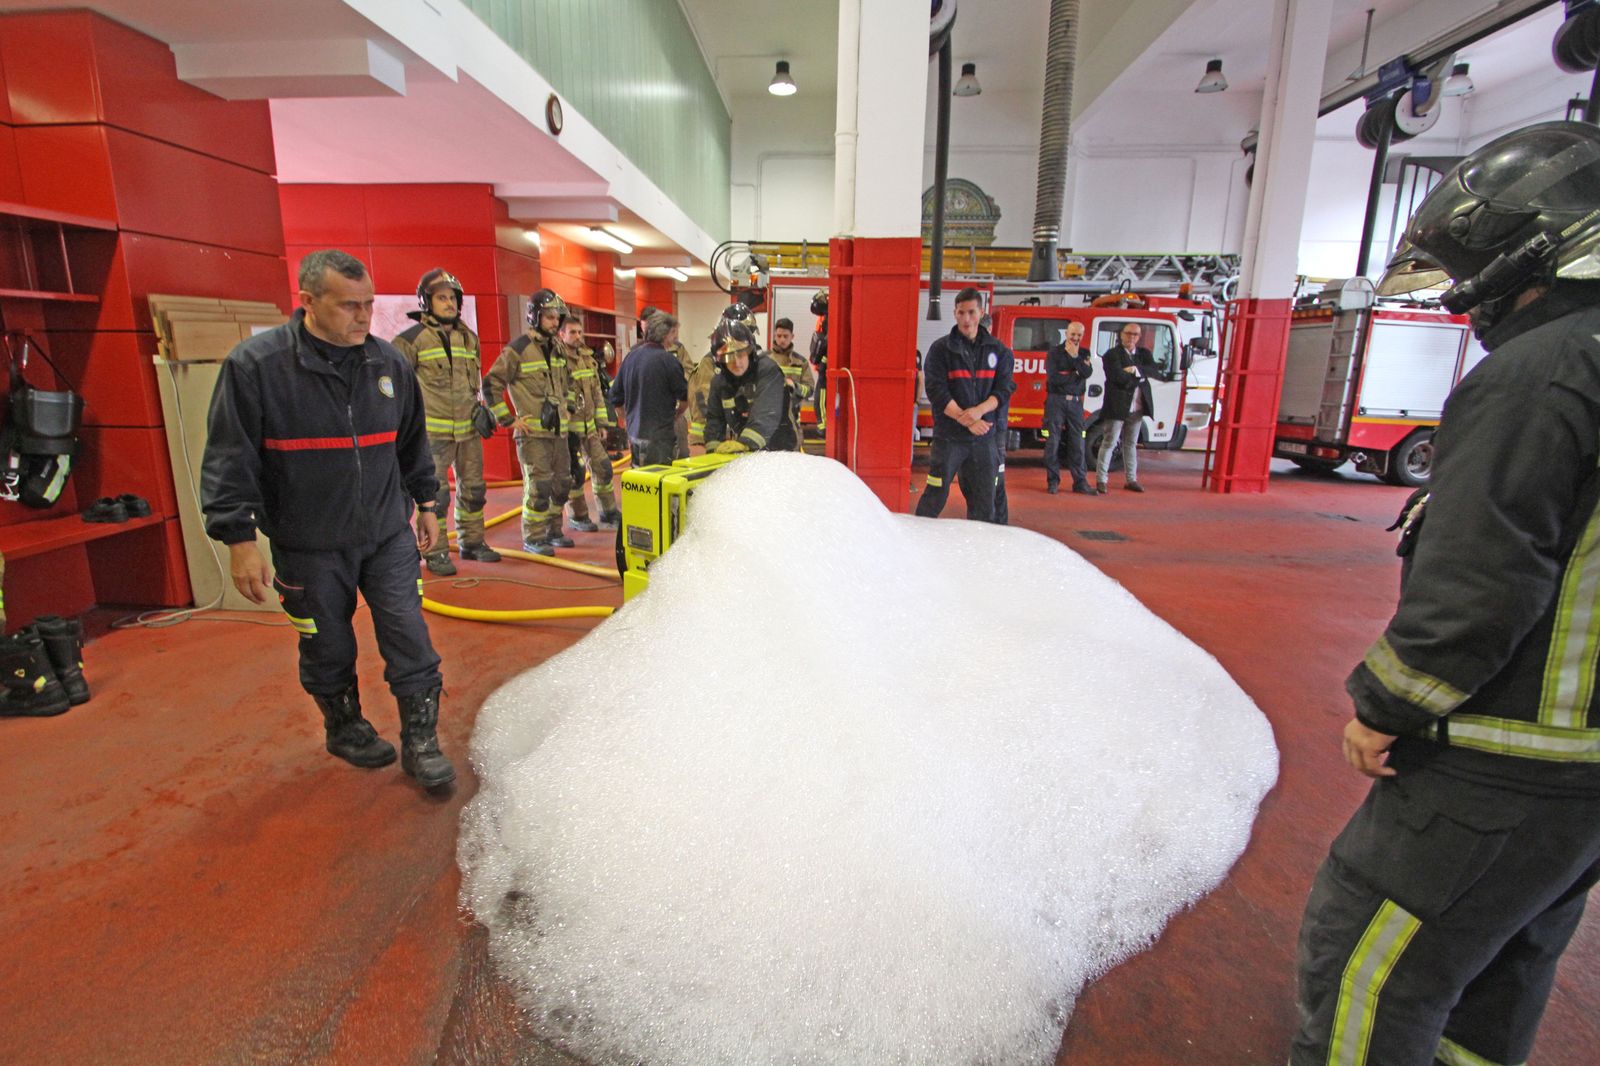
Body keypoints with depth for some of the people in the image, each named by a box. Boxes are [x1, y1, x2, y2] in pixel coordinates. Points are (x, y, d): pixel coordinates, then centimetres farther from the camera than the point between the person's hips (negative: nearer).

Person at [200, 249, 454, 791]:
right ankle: (344, 728, 38)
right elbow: (229, 459, -9)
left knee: (410, 641, 2)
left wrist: (426, 504, 16)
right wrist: (239, 540, -11)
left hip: (387, 534, 3)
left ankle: (421, 741, 17)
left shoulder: (389, 361, 1)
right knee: (328, 651, 13)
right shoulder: (255, 363, -11)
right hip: (308, 546, -2)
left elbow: (413, 442, 13)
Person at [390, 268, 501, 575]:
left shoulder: (469, 338, 13)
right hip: (433, 430, -6)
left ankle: (472, 542, 26)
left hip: (468, 428, 6)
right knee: (434, 492, -3)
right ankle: (436, 552, 7)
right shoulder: (414, 338, -7)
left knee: (473, 488, 13)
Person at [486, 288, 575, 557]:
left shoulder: (557, 349, 14)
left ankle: (553, 531, 25)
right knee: (538, 486, -7)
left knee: (562, 483, 11)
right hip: (532, 432, -7)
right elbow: (492, 384, -10)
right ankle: (532, 538, 5)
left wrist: (568, 408, 21)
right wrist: (509, 420, -11)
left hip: (558, 430, 7)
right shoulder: (518, 349, -10)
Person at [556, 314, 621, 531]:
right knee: (575, 473, 1)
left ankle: (609, 512, 19)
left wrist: (602, 423, 14)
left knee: (603, 467, 7)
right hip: (568, 427, -6)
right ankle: (578, 517, 15)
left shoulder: (588, 358, 12)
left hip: (589, 425, 7)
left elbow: (597, 393, 16)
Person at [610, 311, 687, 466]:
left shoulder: (630, 357, 5)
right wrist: (676, 414, 15)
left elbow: (616, 400, 10)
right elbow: (684, 398, -4)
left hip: (634, 434, 7)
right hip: (659, 436, -7)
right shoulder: (668, 360, -14)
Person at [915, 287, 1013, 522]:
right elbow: (937, 392, -10)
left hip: (984, 438, 3)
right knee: (934, 498, 0)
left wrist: (979, 410, -16)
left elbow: (1003, 389, 3)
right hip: (948, 437, -3)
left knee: (983, 502, 9)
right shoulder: (940, 348, -2)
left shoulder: (997, 350, 7)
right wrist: (967, 420, -16)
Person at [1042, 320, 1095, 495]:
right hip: (1056, 400, -3)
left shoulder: (1084, 354, 12)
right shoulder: (1054, 353, 0)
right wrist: (1075, 375, -4)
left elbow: (1087, 373, -7)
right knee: (1053, 441, -2)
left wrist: (1074, 356, -11)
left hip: (1075, 402, 3)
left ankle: (1080, 482, 4)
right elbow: (1053, 378, -13)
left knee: (1077, 443, 1)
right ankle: (1053, 481, 5)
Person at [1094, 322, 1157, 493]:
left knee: (1131, 444, 13)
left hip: (1137, 408, 6)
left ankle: (1131, 479, 20)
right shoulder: (1112, 354, -3)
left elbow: (1153, 369, -4)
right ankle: (1101, 480, -3)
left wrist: (1136, 370, -18)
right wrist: (1139, 378, -8)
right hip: (1117, 406, -6)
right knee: (1109, 443, -5)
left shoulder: (1145, 354, 14)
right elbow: (1118, 376, -18)